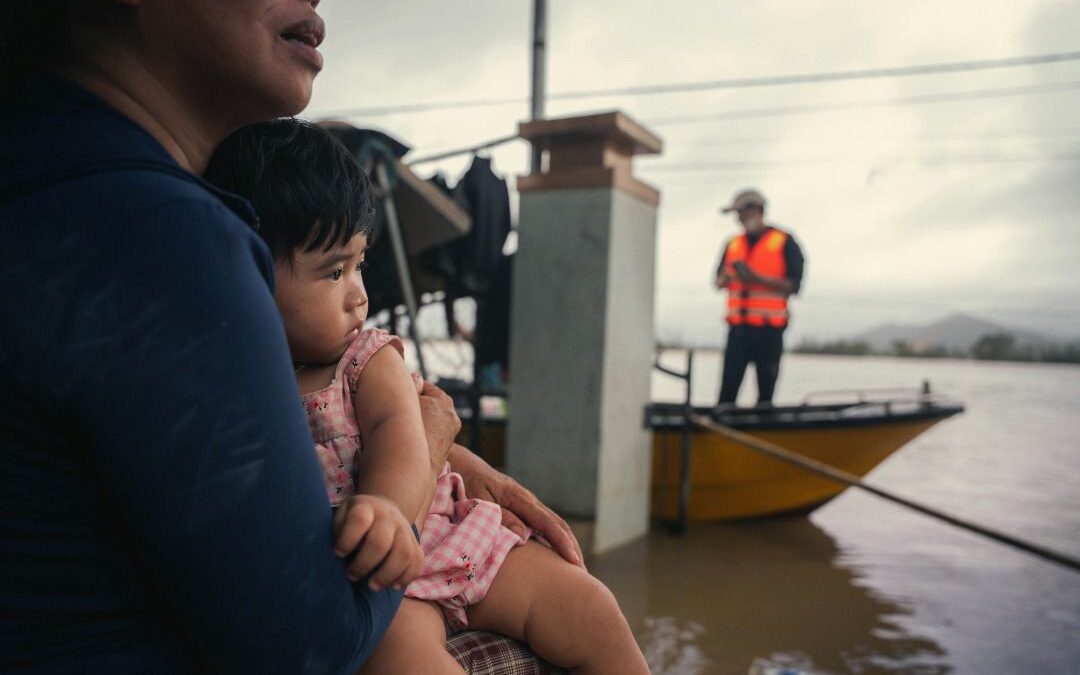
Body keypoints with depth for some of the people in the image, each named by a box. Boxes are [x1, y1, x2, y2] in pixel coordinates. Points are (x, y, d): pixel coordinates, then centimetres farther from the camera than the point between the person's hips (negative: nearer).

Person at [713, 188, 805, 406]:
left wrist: (757, 278, -15)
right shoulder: (733, 244, 16)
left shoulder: (784, 242, 2)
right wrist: (727, 277, -7)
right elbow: (719, 281, 17)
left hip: (769, 330, -3)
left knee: (766, 392, 2)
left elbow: (793, 285, -4)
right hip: (738, 328, 4)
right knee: (727, 391, -3)